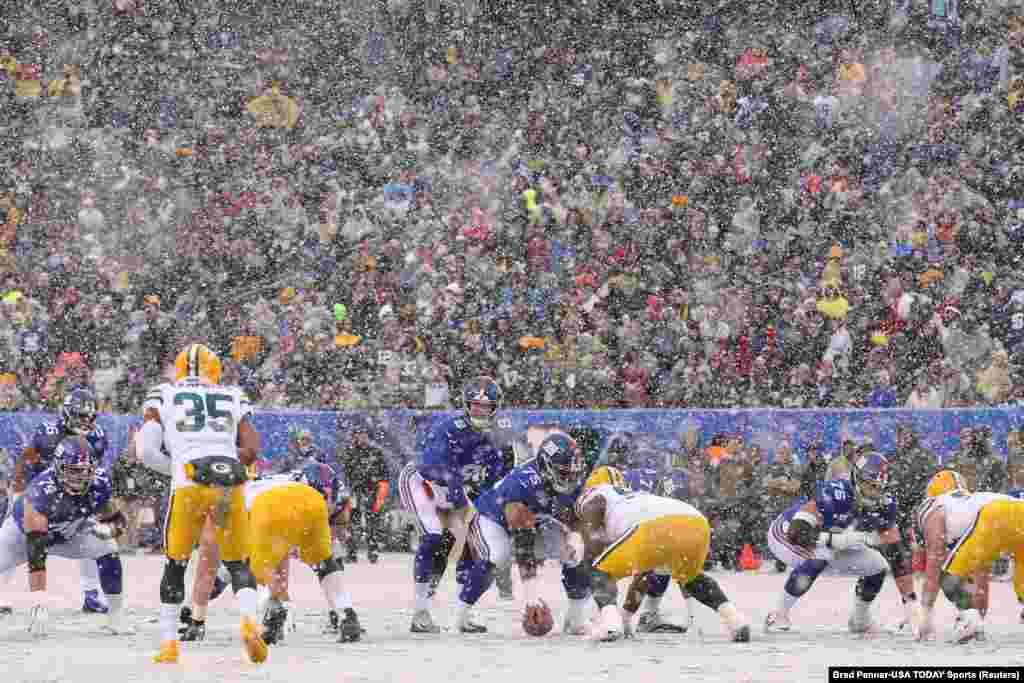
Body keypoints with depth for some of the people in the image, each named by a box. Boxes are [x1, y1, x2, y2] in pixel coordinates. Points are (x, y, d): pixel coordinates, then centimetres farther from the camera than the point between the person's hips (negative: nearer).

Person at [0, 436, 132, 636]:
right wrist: (39, 602, -46)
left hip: (67, 533, 3)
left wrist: (108, 527, -38)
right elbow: (35, 552, -43)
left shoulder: (100, 482, -28)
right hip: (24, 532, -3)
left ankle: (115, 618, -5)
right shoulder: (41, 491, -42)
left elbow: (115, 518, -10)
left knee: (108, 550, -17)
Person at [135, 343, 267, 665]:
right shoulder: (232, 398, 21)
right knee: (239, 565, 12)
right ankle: (250, 620, -15)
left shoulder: (163, 396, 17)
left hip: (189, 485, -1)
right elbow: (251, 450, 11)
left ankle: (169, 643, 16)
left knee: (175, 565, 16)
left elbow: (147, 450, 7)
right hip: (230, 482, 1)